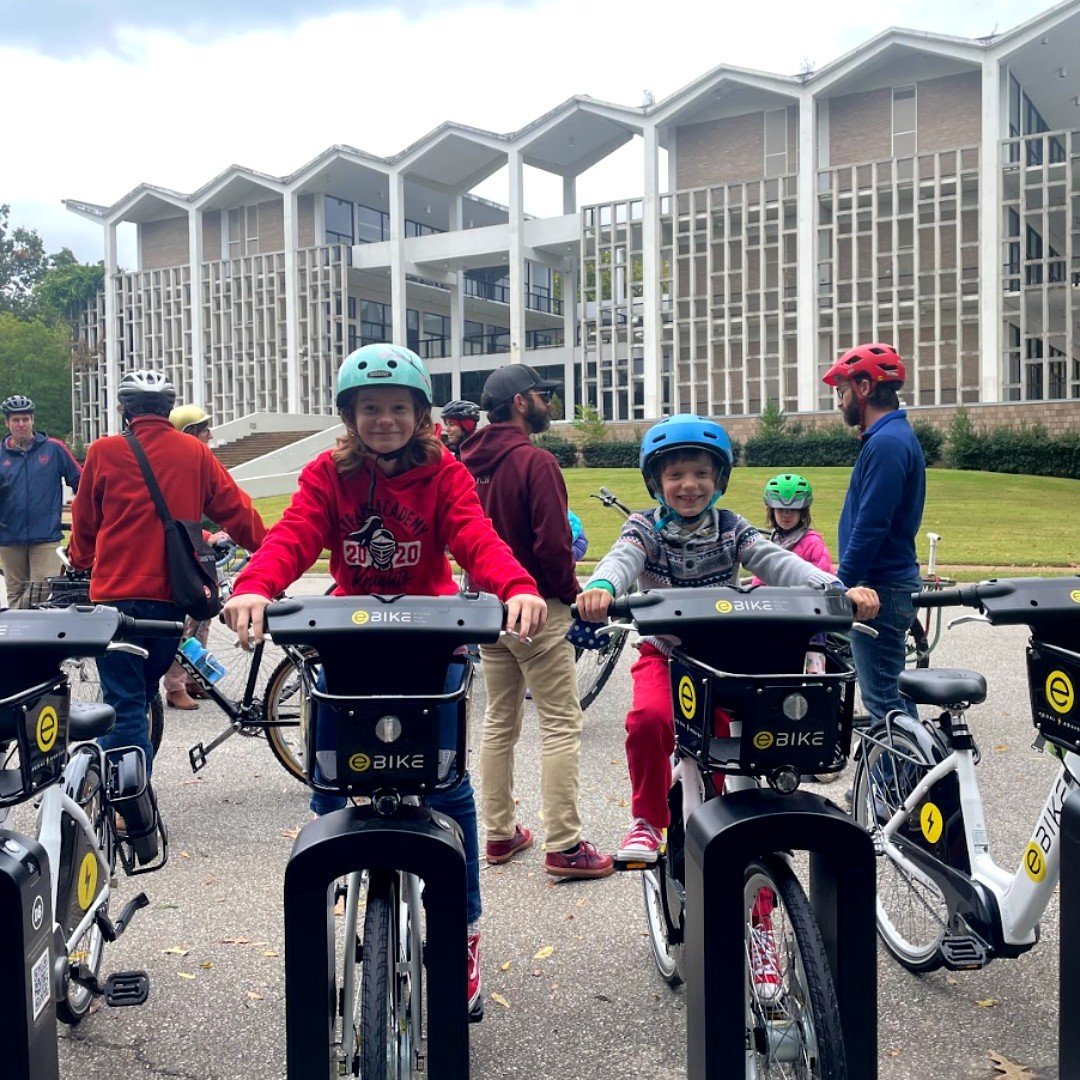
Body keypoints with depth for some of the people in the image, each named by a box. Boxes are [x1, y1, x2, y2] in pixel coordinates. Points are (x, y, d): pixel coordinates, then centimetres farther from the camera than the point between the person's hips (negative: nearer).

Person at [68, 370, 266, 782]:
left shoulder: (104, 451, -2)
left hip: (118, 595, -3)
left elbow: (84, 522, 10)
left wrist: (80, 561, 29)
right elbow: (235, 508, 8)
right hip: (173, 595, 4)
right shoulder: (195, 453, 5)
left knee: (124, 706, -1)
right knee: (140, 698, 20)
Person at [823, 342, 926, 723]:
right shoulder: (895, 436, 16)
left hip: (880, 590, -11)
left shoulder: (886, 444, -17)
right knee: (892, 691, 17)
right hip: (890, 582, 11)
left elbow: (870, 527, -23)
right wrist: (843, 581, 20)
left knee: (881, 698, -6)